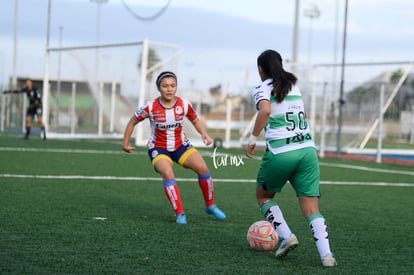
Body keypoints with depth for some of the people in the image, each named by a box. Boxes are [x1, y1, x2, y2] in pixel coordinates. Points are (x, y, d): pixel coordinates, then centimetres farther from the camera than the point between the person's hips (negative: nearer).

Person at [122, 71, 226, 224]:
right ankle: (180, 213, -25)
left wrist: (204, 134, -12)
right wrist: (125, 143, 1)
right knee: (167, 173, -31)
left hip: (181, 145, 3)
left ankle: (210, 206, 5)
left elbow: (195, 120, 6)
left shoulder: (184, 105, -12)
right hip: (158, 148, -3)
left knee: (202, 168, -17)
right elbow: (133, 122, -2)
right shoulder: (150, 107, -18)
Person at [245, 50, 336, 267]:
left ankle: (286, 236, 4)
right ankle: (326, 253, -16)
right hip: (307, 149, 5)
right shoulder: (294, 86, 19)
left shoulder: (262, 89, 1)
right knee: (311, 209, 3)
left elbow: (265, 111, -20)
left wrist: (252, 139, -13)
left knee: (263, 196, 21)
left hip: (280, 153, -5)